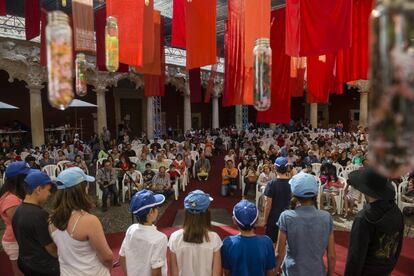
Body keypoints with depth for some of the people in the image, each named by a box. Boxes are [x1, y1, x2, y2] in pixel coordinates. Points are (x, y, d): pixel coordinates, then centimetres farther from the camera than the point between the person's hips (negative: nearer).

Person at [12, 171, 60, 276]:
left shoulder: (18, 210, -1)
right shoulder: (39, 215, -28)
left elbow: (27, 241, 10)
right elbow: (52, 249, -21)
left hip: (24, 262, 8)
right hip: (43, 267, -8)